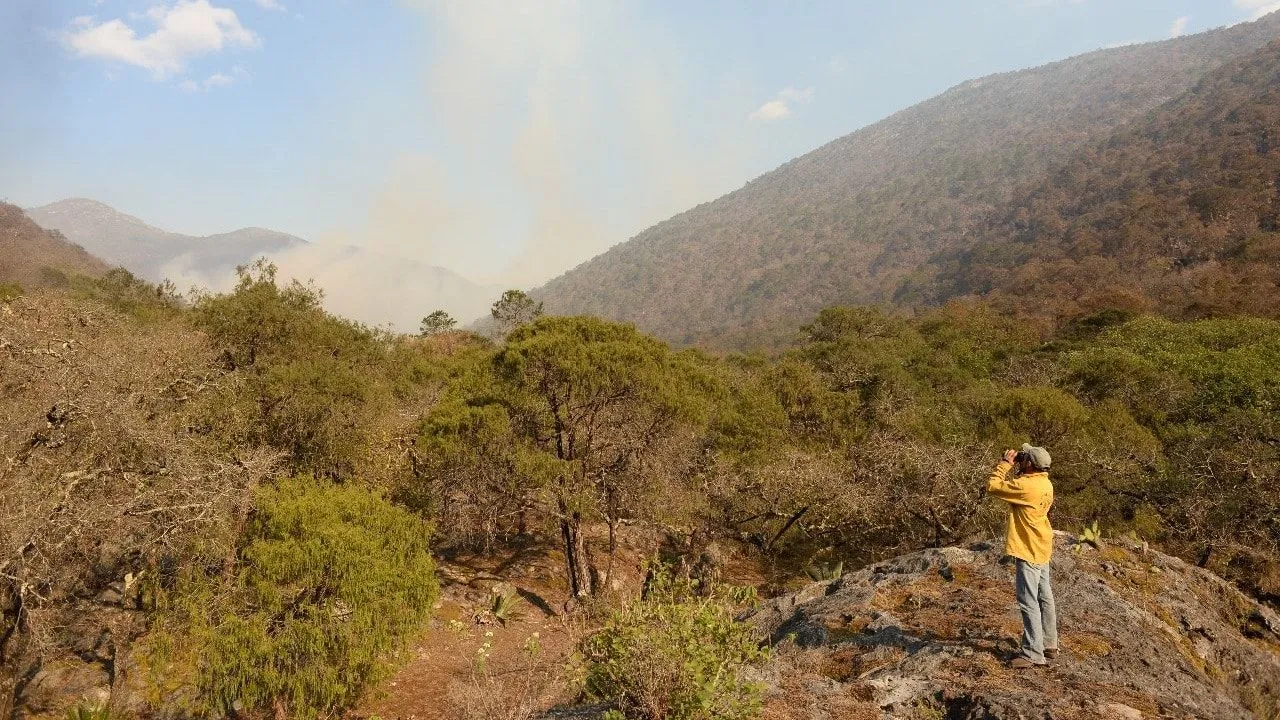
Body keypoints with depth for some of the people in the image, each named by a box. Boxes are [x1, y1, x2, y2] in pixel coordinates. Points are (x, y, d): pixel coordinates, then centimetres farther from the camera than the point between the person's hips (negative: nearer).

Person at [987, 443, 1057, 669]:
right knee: (1044, 598, 18)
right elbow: (1013, 486, 17)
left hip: (1028, 551, -10)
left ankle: (1034, 654, -5)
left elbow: (993, 486, -21)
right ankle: (1049, 644, 31)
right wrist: (1013, 466, 6)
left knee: (1028, 602, -7)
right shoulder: (1044, 483, 5)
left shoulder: (1026, 486, -25)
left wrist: (1005, 463, -11)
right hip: (1041, 549, 10)